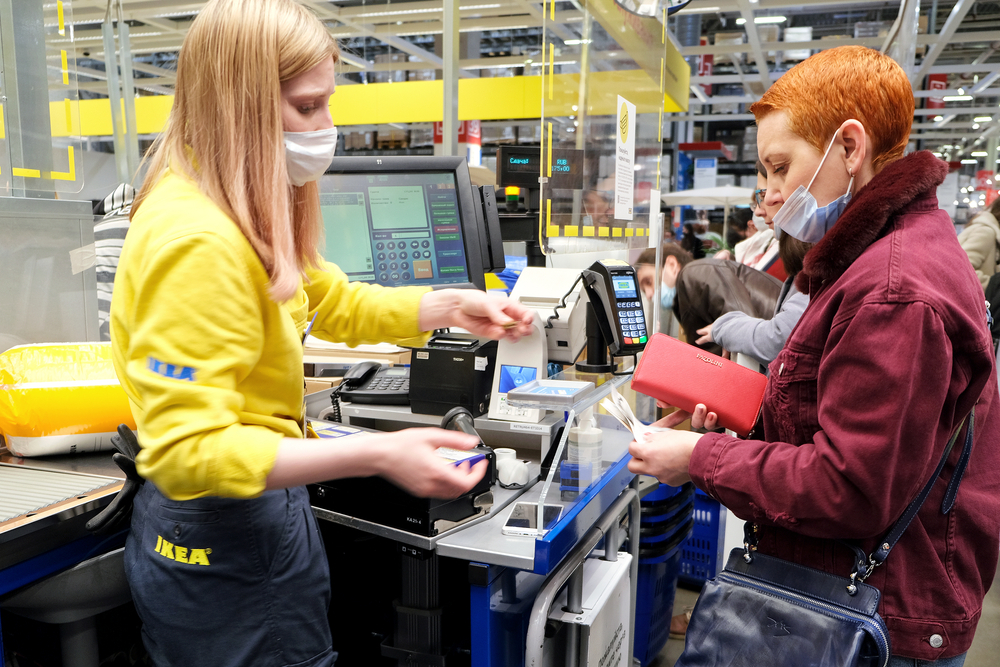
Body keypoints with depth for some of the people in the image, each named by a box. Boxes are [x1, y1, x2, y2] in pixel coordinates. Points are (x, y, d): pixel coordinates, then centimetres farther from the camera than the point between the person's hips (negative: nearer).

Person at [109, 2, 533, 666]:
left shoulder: (249, 213, 4)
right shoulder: (197, 241, -27)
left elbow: (337, 303, 15)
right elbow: (188, 448, -29)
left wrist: (451, 307, 1)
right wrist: (378, 455, -35)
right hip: (231, 545, -9)